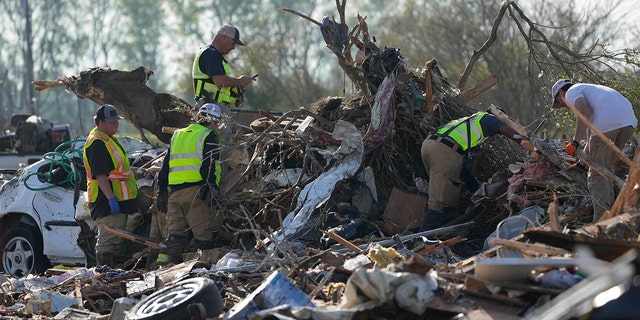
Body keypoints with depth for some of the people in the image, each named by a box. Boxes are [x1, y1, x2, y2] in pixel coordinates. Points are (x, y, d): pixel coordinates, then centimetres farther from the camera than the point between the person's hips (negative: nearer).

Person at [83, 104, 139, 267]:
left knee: (116, 240, 14)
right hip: (106, 202, -11)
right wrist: (111, 198, -28)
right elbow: (100, 175, -24)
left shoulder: (110, 139, 18)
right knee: (108, 239, -11)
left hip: (118, 200, 11)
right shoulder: (97, 143, -17)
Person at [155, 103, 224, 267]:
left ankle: (162, 263, -5)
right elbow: (208, 167, -13)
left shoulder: (177, 135, 22)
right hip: (196, 191, -7)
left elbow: (165, 167, 22)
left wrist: (162, 192, 24)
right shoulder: (209, 137, 0)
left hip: (175, 192, 7)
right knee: (204, 232, -2)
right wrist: (212, 189, -18)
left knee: (176, 232, 7)